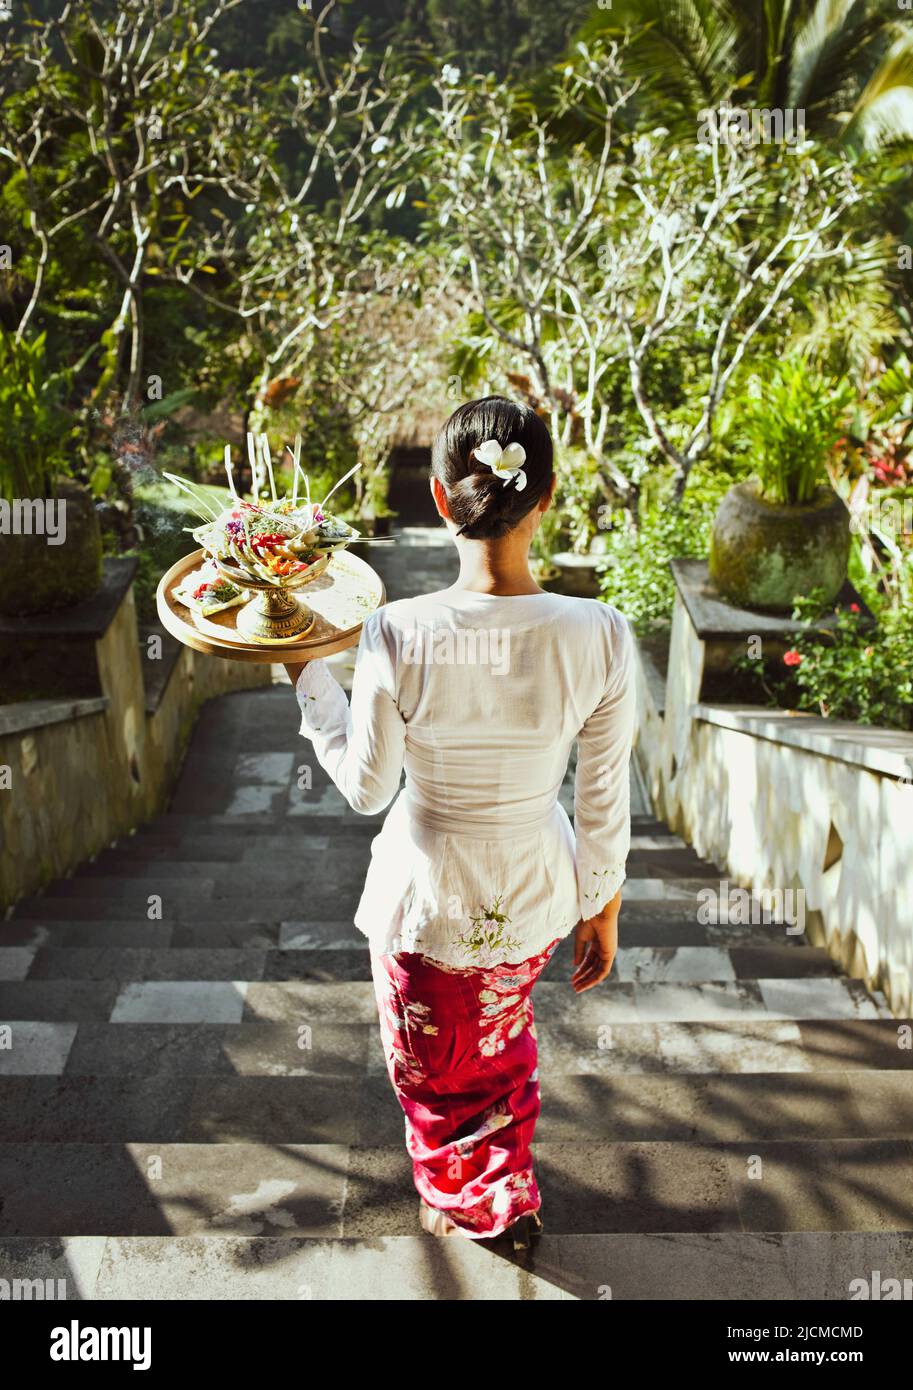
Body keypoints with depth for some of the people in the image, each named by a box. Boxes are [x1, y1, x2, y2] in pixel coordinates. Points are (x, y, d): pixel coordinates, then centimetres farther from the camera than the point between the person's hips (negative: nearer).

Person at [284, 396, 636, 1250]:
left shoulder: (396, 636, -28)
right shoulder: (599, 637, -23)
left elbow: (365, 788, -12)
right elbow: (604, 801, -11)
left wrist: (305, 671, -1)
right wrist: (602, 907, 7)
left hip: (430, 902, -3)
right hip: (537, 893, 3)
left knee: (434, 1067, 30)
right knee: (503, 1037, 37)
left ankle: (476, 1207, 58)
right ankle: (505, 1186, 62)